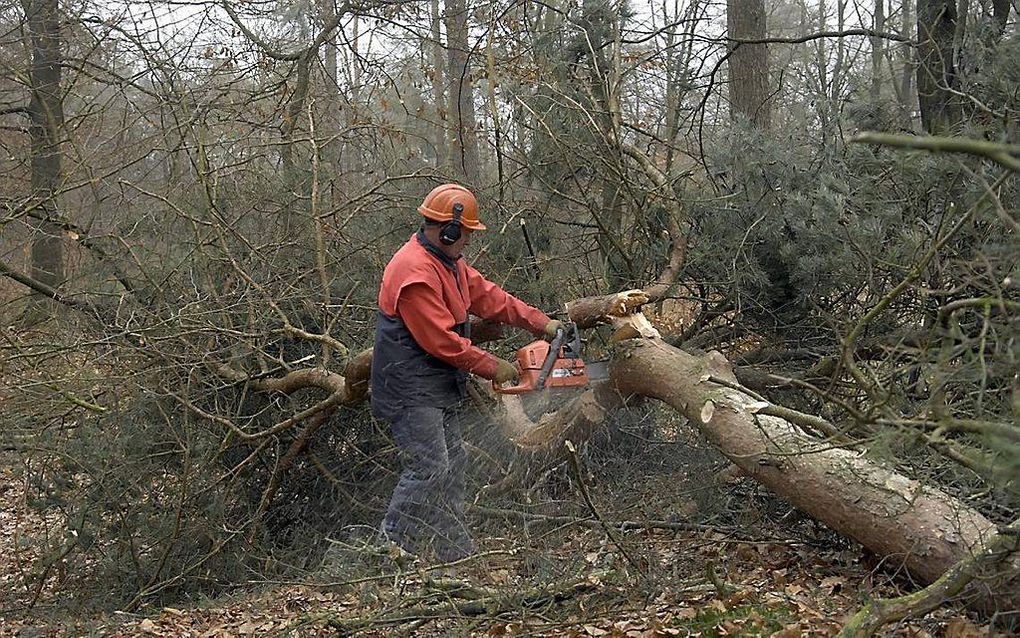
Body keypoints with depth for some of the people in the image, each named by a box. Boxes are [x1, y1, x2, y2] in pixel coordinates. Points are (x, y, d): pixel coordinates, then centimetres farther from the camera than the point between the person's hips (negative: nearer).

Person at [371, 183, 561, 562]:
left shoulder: (447, 262, 11)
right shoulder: (415, 273, -23)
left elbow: (486, 295, 14)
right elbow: (442, 340, -24)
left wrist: (540, 323, 8)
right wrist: (492, 368, -14)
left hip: (436, 390, 11)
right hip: (410, 391, -11)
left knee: (452, 466, 11)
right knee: (429, 468, -12)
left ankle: (457, 553, 17)